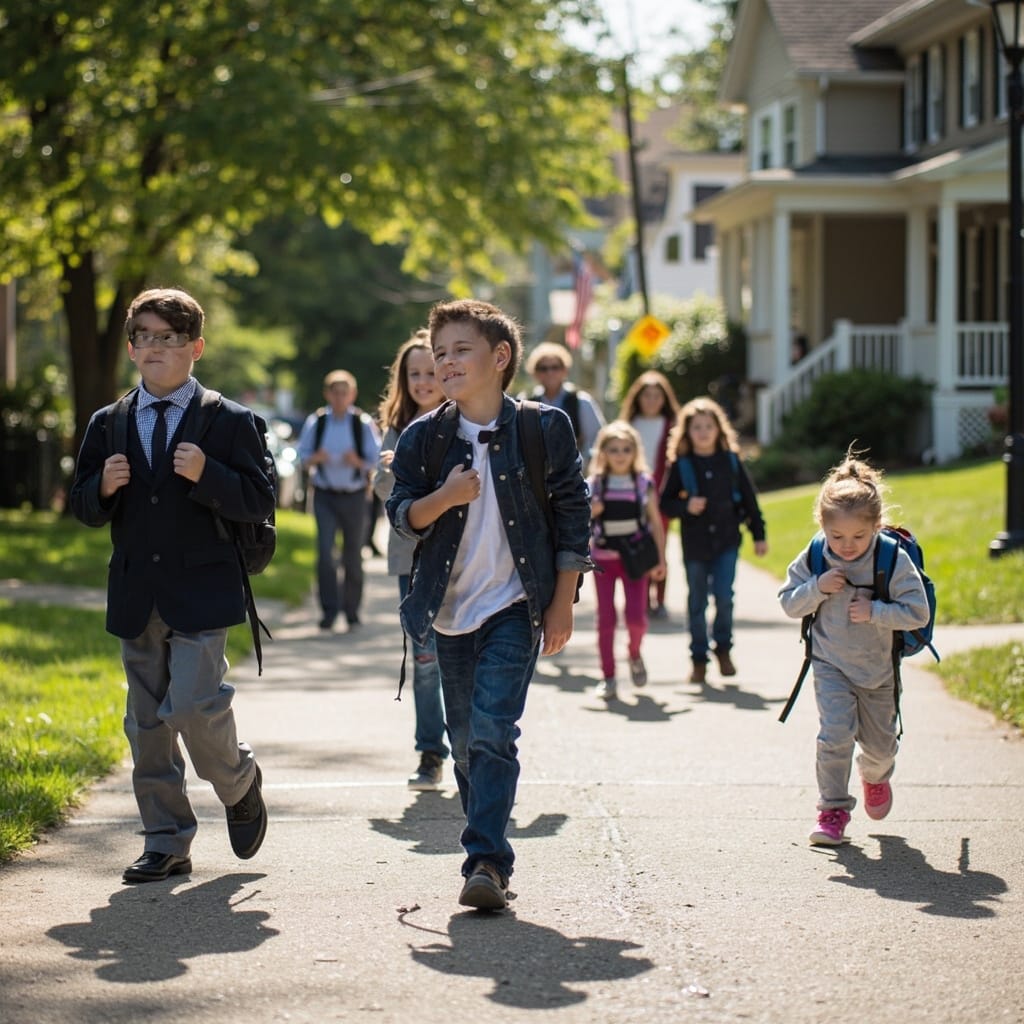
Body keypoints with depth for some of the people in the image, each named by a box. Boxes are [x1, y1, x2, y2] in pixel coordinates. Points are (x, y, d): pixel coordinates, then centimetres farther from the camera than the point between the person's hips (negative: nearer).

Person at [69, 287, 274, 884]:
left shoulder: (230, 422, -1)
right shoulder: (108, 426, 10)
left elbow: (260, 503, -6)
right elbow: (85, 510, 12)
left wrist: (207, 475, -21)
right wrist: (103, 487, -10)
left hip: (202, 594, -4)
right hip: (135, 599, 4)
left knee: (193, 708, -15)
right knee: (147, 724, 6)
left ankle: (241, 784, 15)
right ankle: (166, 843, 16)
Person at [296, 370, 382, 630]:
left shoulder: (364, 423, -2)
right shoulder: (316, 422, 2)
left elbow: (376, 460, -2)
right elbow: (302, 455, 6)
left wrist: (357, 462, -21)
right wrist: (315, 459, -16)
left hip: (353, 495, 0)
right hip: (325, 494, 0)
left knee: (353, 555, 7)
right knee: (325, 551, -13)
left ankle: (352, 610, 20)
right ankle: (329, 609, -10)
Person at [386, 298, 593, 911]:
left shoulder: (543, 430, -4)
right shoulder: (423, 438, 3)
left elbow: (574, 517, 0)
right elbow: (402, 516, 2)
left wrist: (563, 603, -3)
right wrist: (444, 497, -19)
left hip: (515, 608, -4)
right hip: (450, 610, 4)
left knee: (493, 730, -17)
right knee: (465, 741, 9)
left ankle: (486, 861, -20)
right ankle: (489, 857, 22)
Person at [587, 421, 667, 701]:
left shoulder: (644, 483, 1)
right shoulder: (594, 485, 0)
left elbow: (655, 522, 5)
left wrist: (661, 558, 1)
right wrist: (589, 511, -15)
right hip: (603, 558, 0)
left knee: (636, 615, -9)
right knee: (605, 617, -1)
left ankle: (635, 653, 23)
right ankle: (608, 676, 6)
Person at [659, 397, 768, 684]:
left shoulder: (731, 460, 2)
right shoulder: (680, 465, -2)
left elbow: (748, 497, 9)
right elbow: (665, 503, 1)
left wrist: (758, 534, 9)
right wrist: (685, 507, -18)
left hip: (727, 541, 0)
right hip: (695, 543, 0)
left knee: (724, 596, -9)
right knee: (697, 603, 6)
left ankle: (723, 649, 13)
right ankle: (699, 658, 18)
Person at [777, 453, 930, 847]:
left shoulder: (894, 559, -20)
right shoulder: (814, 558, -14)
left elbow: (917, 612, -18)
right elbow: (789, 603, -5)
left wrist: (874, 611, -29)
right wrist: (817, 589, -23)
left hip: (878, 668, 0)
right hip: (830, 665, 0)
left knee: (879, 743, 14)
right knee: (835, 734, -17)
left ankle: (875, 777, 50)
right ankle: (833, 809, -2)